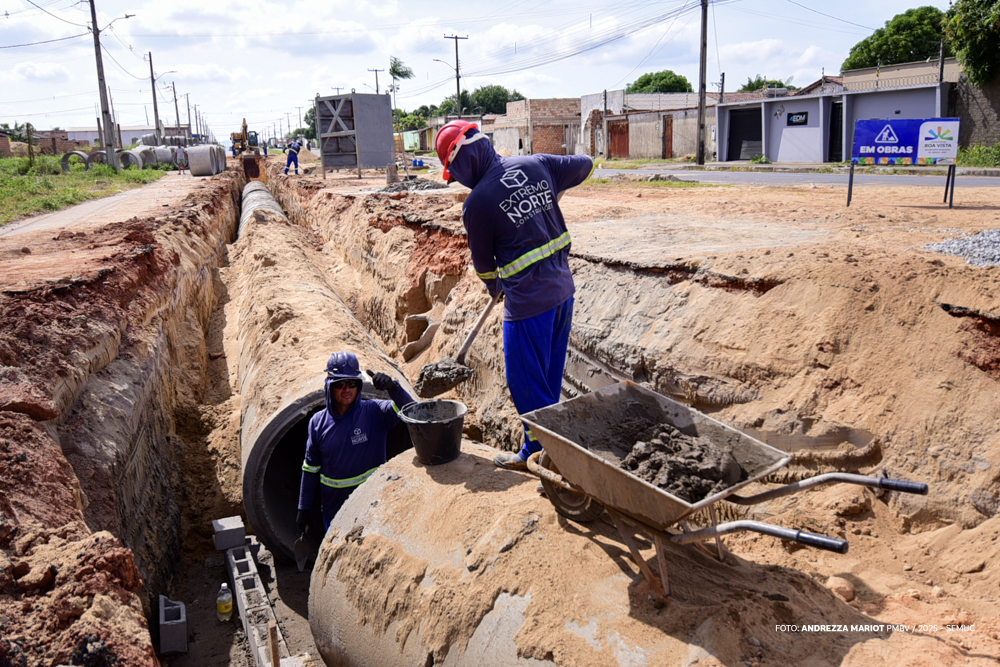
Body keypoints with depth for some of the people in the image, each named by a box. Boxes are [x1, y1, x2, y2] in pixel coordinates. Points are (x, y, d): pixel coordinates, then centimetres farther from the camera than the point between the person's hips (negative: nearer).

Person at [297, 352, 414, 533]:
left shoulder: (374, 412, -11)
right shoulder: (318, 422, -2)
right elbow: (310, 468, 6)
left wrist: (393, 388, -41)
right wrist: (303, 508, 9)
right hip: (333, 510, 2)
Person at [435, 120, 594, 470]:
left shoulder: (476, 203, -14)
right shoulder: (535, 165, 2)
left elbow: (483, 261, 1)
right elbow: (584, 165, 18)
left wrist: (494, 287, 22)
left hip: (528, 300, -8)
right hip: (563, 287, 8)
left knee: (526, 380, 7)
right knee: (549, 373, 20)